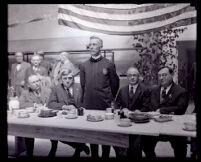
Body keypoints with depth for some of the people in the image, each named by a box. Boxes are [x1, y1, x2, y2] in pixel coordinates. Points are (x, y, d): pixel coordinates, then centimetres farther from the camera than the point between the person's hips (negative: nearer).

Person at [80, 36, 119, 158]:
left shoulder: (109, 64, -2)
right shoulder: (84, 65, 7)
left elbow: (115, 84, 5)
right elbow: (83, 85, 13)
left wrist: (109, 99, 10)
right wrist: (86, 100, 13)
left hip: (104, 105, -3)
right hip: (89, 104, 3)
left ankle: (106, 155, 22)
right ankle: (94, 155, 28)